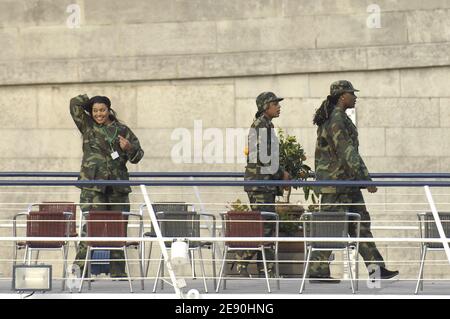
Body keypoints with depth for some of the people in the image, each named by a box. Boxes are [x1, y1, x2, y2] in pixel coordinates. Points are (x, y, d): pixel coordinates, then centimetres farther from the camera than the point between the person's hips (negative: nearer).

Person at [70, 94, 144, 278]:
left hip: (118, 186, 3)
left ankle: (117, 270, 10)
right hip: (93, 184, -3)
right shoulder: (87, 126, 11)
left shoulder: (122, 130, 14)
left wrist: (129, 148, -6)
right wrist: (90, 100, 18)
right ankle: (81, 267, -14)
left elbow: (137, 156, 15)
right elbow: (75, 103, 3)